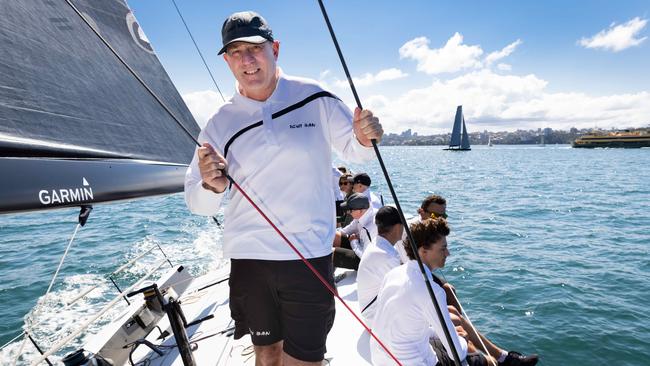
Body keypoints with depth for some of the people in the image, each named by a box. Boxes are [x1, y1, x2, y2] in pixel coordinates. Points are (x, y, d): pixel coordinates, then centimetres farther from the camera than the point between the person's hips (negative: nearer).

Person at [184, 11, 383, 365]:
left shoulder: (315, 98, -2)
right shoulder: (221, 124, 0)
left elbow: (350, 149, 9)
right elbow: (197, 202, 2)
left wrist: (364, 139, -14)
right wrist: (211, 187, -21)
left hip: (310, 256, -1)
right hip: (249, 257, 2)